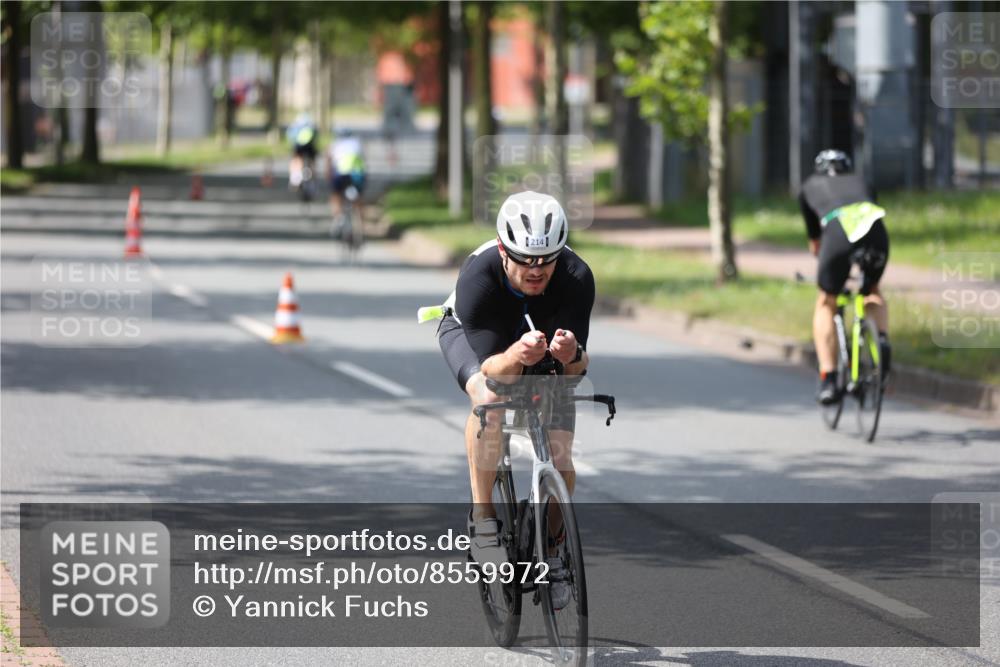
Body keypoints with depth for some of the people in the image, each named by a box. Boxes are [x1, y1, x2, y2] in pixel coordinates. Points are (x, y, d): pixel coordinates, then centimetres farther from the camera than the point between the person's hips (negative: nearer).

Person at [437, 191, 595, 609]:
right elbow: (490, 368, -40)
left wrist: (571, 355, -57)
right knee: (488, 398, -36)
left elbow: (576, 369, -33)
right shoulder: (478, 277, -39)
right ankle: (482, 520, -21)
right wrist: (517, 357, -62)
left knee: (560, 455, -11)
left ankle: (552, 555, 13)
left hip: (545, 329, 2)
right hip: (473, 334, -2)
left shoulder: (576, 278, -34)